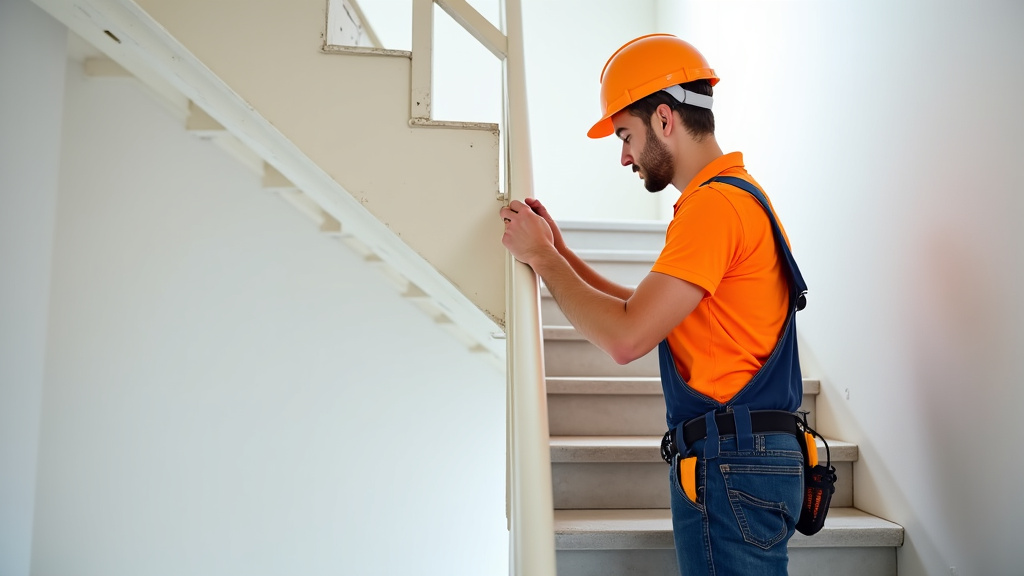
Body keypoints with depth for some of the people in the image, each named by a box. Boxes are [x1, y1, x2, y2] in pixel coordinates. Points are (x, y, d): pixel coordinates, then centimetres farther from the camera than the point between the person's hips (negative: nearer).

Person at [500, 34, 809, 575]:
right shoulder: (733, 195, 18)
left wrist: (542, 256, -9)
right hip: (739, 460, 10)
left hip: (730, 467, -10)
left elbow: (625, 338, -21)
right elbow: (646, 311, 18)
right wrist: (559, 252, 13)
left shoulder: (714, 203, -16)